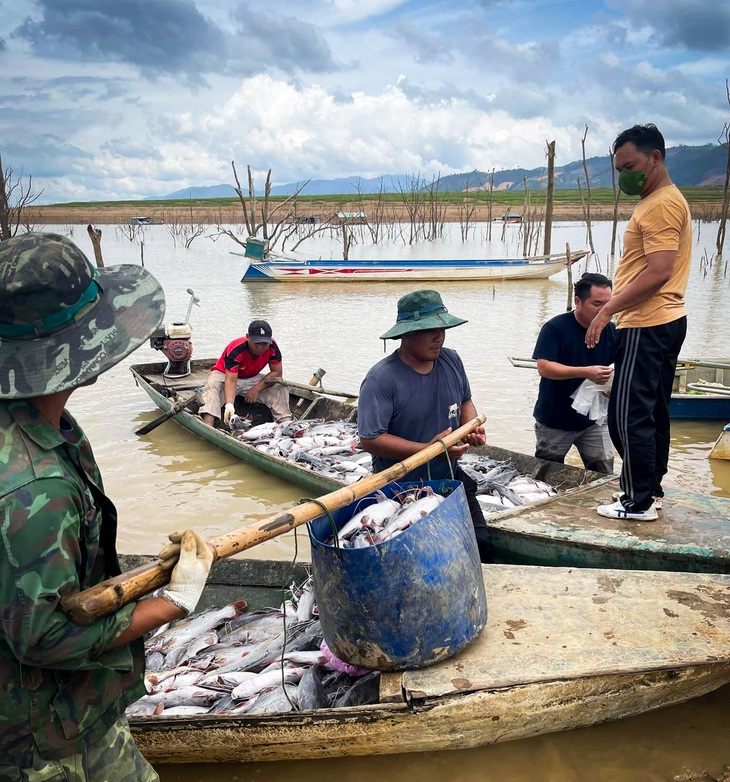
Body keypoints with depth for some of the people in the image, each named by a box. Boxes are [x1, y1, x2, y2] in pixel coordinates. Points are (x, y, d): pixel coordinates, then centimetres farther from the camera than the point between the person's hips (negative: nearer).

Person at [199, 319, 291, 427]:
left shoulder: (272, 346, -22)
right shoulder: (235, 350, -34)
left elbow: (276, 373, -13)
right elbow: (231, 380, -39)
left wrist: (257, 388, -23)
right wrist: (229, 405, -55)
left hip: (251, 378, 4)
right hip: (224, 374, -4)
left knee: (280, 388, -19)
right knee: (213, 386, -37)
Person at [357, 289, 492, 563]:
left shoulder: (451, 361, -2)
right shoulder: (382, 379, -23)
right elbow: (371, 440, -26)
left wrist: (472, 427, -7)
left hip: (451, 479, 6)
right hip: (401, 492, -6)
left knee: (480, 545, 11)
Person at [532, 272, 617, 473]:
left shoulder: (610, 331, -3)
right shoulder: (555, 327, -15)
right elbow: (544, 367, -23)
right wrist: (585, 372, -33)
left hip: (593, 420, 3)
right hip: (554, 421, -3)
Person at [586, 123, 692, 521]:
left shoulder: (661, 205, -15)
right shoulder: (662, 200, 18)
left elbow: (659, 271, -24)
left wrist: (608, 310, -22)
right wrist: (616, 307, 15)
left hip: (648, 326, -11)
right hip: (664, 321, 11)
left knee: (627, 415, -6)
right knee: (653, 412, 15)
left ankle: (638, 502, 2)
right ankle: (651, 490, 25)